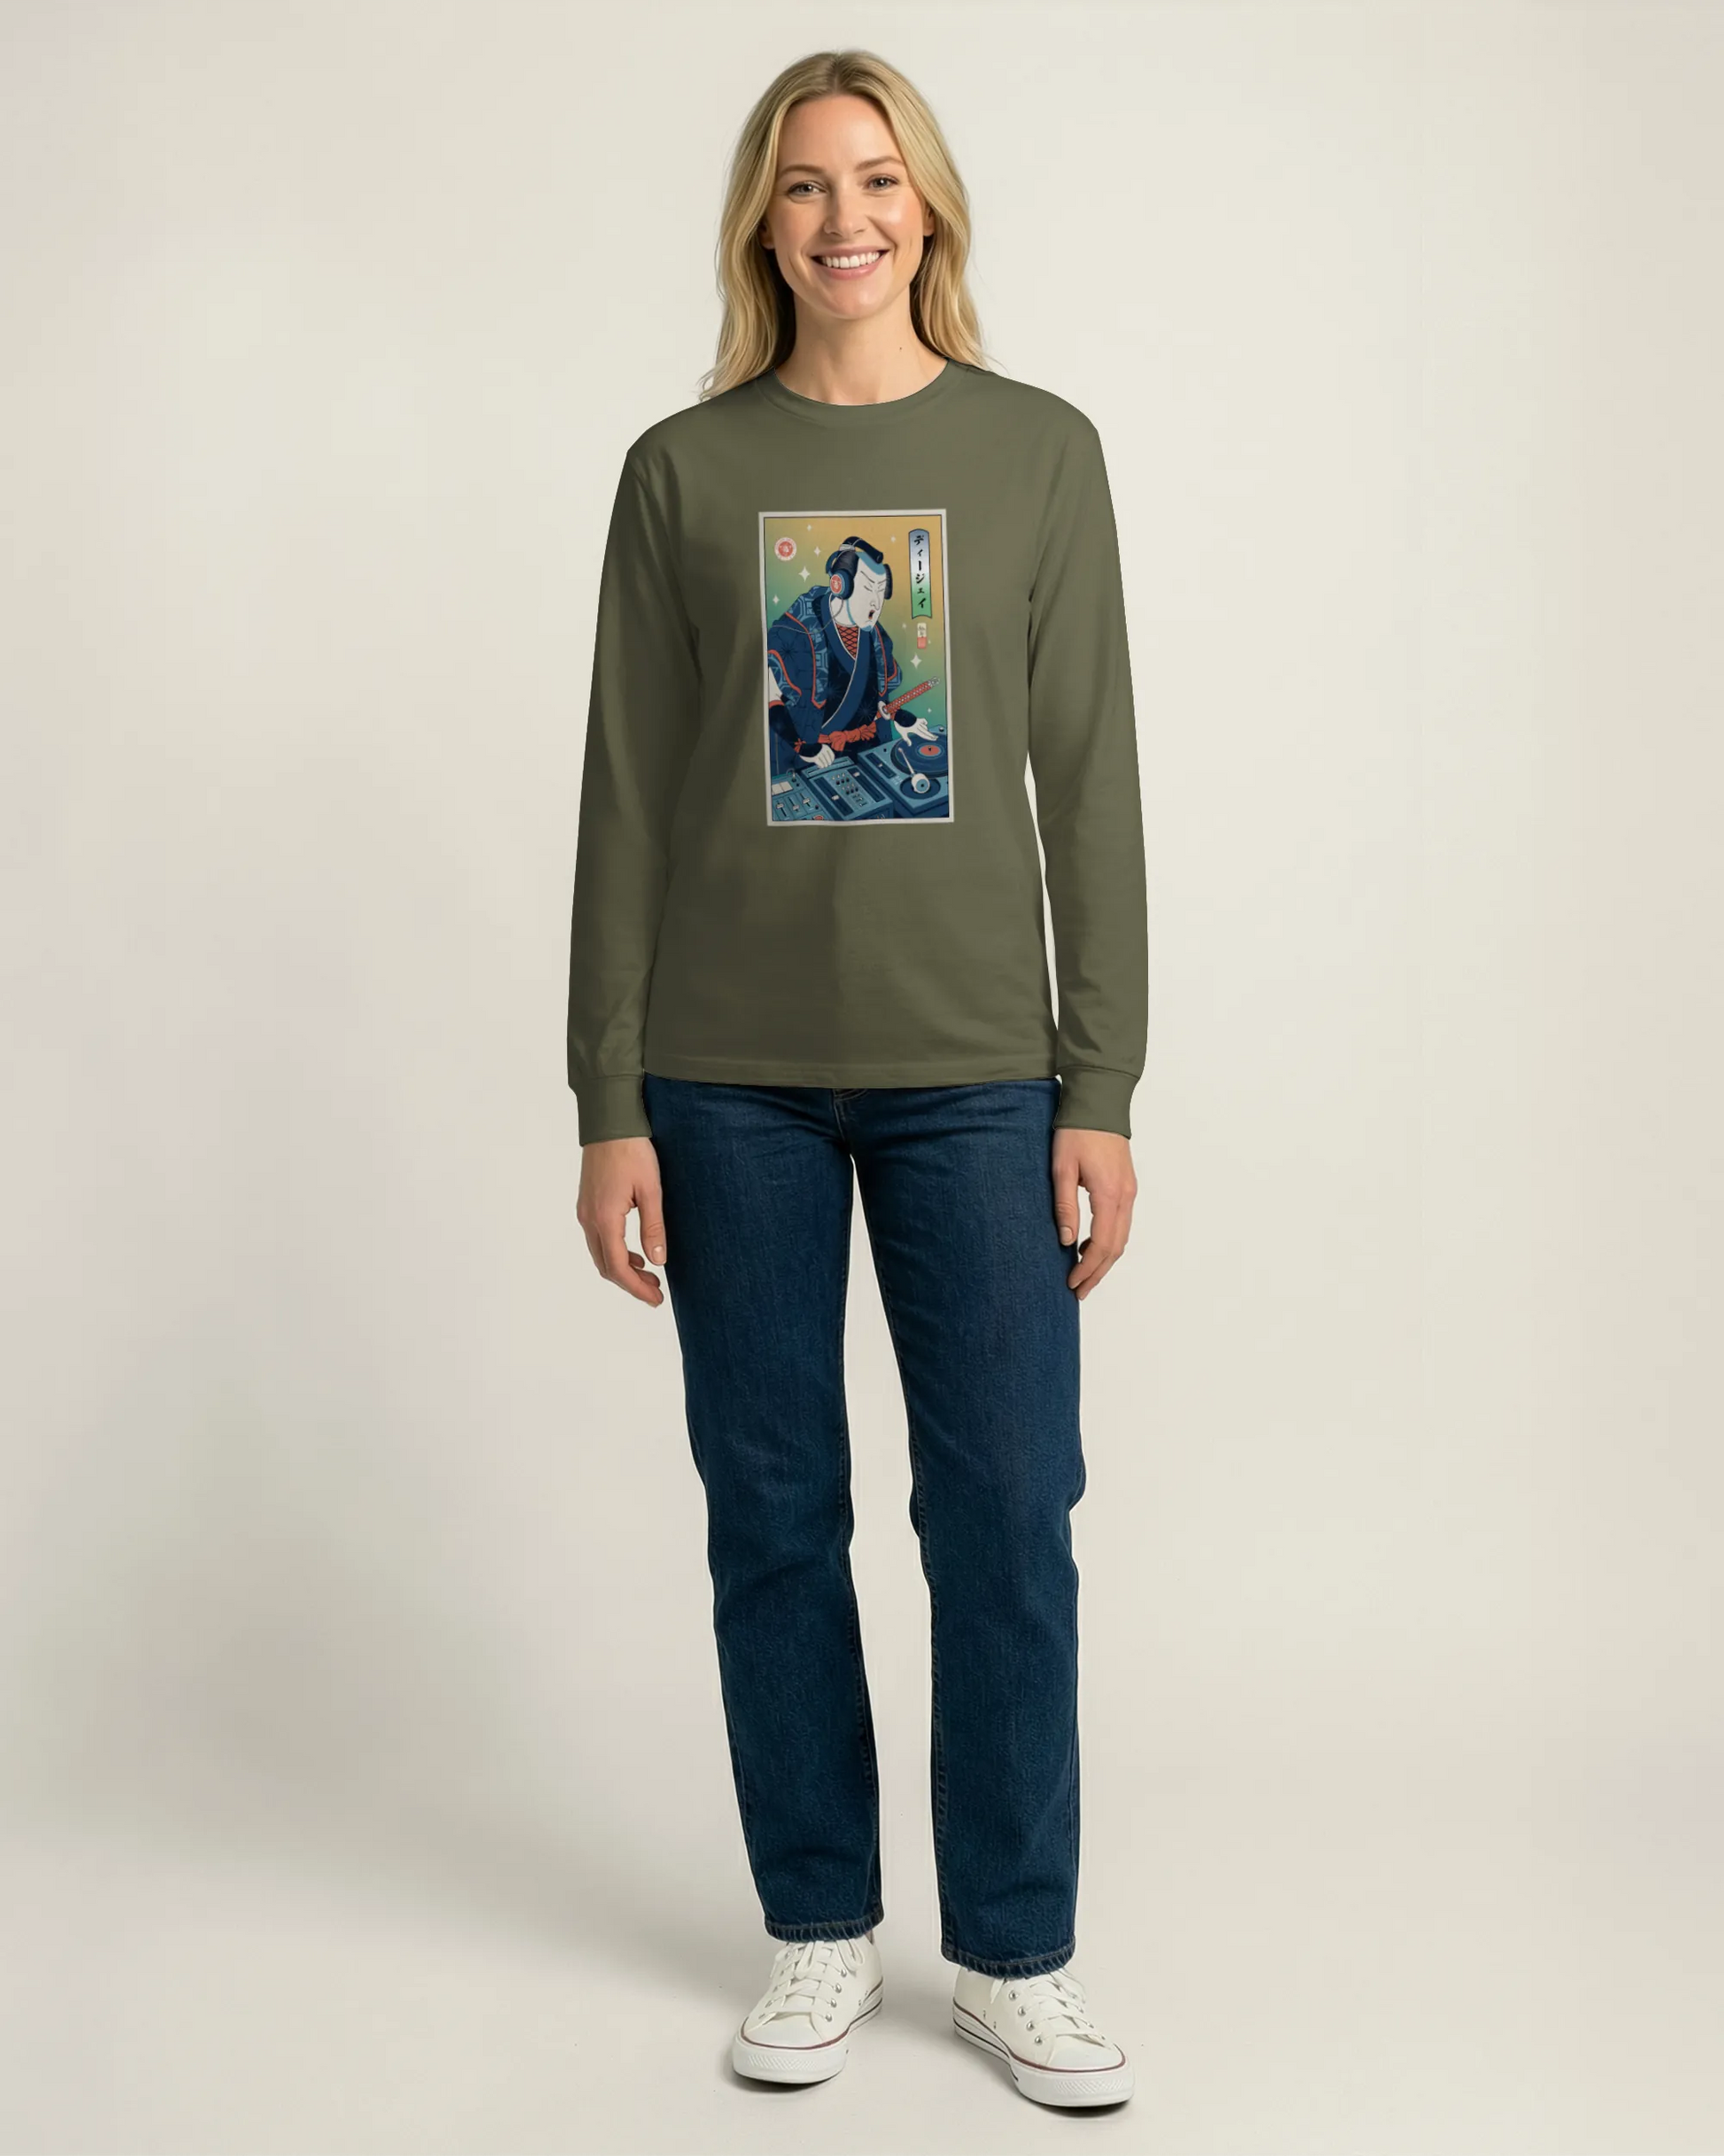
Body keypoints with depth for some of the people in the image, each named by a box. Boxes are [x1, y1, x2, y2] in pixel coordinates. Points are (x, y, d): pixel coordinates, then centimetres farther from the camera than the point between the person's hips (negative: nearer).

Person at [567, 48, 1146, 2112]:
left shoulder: (1039, 449, 5)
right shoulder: (683, 471, 5)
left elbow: (1088, 784, 3)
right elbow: (624, 801, 4)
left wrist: (1101, 1093, -3)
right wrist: (609, 1109, -1)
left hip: (972, 1069, 0)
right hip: (731, 1076, 1)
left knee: (1007, 1512, 1)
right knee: (772, 1511, 7)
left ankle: (1014, 1953, 18)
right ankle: (821, 1931, 24)